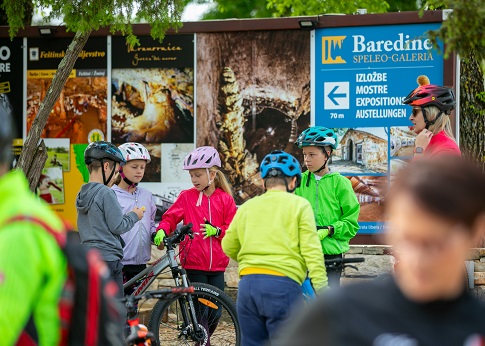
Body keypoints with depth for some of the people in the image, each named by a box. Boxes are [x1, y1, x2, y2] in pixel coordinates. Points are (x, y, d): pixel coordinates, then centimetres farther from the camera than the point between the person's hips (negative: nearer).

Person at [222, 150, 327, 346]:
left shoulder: (247, 207, 16)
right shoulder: (299, 205, 3)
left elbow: (228, 248, 22)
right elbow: (311, 251, -5)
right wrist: (322, 290, -5)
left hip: (248, 284, 4)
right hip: (283, 285, -4)